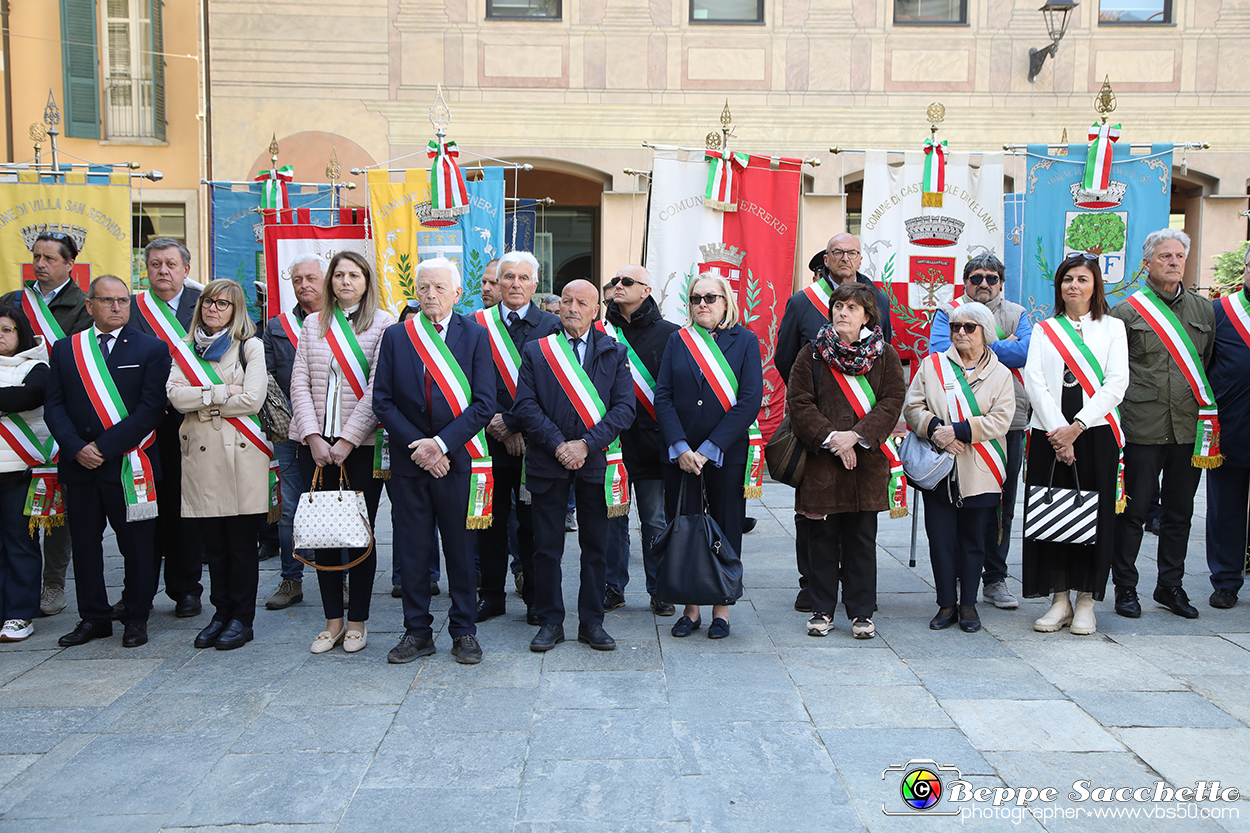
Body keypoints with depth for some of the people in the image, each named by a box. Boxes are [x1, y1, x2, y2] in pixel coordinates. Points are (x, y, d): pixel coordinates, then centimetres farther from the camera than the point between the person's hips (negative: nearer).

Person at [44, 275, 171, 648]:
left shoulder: (152, 349, -1)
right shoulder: (64, 349, 10)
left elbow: (151, 408, -9)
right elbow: (54, 406, 5)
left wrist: (103, 446, -14)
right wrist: (76, 448, -11)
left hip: (130, 466, -3)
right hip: (78, 465, 3)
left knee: (137, 544, 4)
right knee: (84, 544, 10)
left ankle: (136, 617, 17)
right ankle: (93, 618, 23)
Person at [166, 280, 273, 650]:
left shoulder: (250, 347, 4)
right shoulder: (185, 350, 14)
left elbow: (252, 399, -10)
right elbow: (175, 396, 0)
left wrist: (199, 399, -5)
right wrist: (222, 392, -10)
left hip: (241, 455, -3)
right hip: (200, 456, 4)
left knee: (241, 543, 0)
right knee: (213, 544, 8)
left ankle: (242, 619, 10)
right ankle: (221, 613, 20)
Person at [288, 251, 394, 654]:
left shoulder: (384, 323, 1)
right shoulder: (313, 324, 13)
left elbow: (378, 389, -7)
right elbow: (299, 383, 7)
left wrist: (347, 440, -12)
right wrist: (313, 437, -6)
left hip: (362, 444, -3)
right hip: (316, 444, 3)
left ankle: (357, 621, 13)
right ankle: (333, 620, 16)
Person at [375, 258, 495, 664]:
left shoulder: (475, 335, 1)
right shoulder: (396, 336, 6)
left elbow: (484, 403, -6)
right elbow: (382, 401, 2)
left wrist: (442, 443, -14)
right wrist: (417, 446, -9)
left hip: (457, 459, -1)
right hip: (408, 461, 2)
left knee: (460, 548, 6)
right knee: (412, 549, 7)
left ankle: (464, 631, 19)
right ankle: (417, 631, 20)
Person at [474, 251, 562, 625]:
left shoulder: (551, 326, 1)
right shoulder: (477, 324, 6)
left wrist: (510, 423, -13)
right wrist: (494, 425, -11)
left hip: (533, 440, -1)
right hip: (489, 439, 2)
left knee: (533, 523, 5)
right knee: (491, 520, 9)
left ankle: (536, 598, 18)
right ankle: (491, 596, 21)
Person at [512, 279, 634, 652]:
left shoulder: (614, 353, 6)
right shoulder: (535, 351, 6)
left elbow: (624, 408, -2)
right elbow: (525, 405, -2)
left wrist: (586, 444, -13)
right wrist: (558, 444, -13)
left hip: (596, 462, 1)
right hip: (547, 463, 0)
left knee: (596, 547, 7)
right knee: (546, 547, 4)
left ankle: (591, 622, 19)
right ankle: (550, 621, 18)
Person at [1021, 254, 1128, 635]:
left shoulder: (1112, 327, 9)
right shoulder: (1044, 329, 12)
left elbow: (1116, 383, -2)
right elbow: (1034, 380, 0)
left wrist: (1076, 427, -13)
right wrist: (1058, 432, -12)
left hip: (1096, 432, -1)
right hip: (1050, 433, 1)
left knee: (1093, 514, -1)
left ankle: (1086, 603, 8)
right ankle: (1060, 600, 10)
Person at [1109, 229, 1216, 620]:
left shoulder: (1204, 309, 11)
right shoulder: (1127, 312, -1)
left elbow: (1208, 365, 18)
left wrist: (1205, 411, 13)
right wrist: (1121, 411, -5)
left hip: (1189, 428, 4)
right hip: (1142, 430, -4)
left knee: (1179, 513, 11)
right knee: (1132, 510, 2)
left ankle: (1170, 586, 24)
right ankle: (1125, 587, 14)